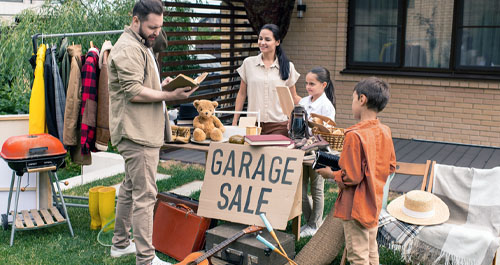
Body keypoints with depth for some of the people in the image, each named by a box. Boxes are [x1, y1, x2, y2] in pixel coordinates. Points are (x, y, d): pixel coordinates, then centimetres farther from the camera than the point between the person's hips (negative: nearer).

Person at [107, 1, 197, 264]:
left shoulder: (141, 45, 20)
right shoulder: (128, 48, -15)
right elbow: (134, 92, -22)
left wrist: (162, 84, 9)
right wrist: (169, 95, -21)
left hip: (141, 131, 11)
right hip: (138, 134, -11)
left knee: (130, 188, 19)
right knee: (144, 195, -8)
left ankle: (120, 243, 32)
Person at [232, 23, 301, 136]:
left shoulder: (287, 66, 4)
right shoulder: (248, 63, 5)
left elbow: (293, 98, 9)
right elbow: (242, 94, 10)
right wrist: (234, 122, 7)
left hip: (278, 125, 0)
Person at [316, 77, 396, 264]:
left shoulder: (355, 135, -23)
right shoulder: (385, 132, 0)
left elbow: (351, 178, -22)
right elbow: (390, 167, 10)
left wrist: (330, 174, -6)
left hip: (356, 207, -8)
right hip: (374, 203, 8)